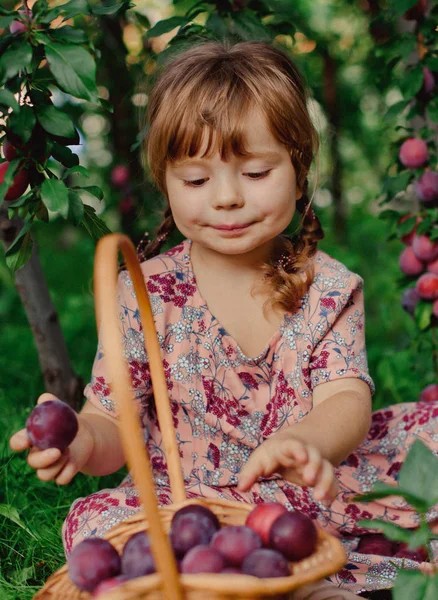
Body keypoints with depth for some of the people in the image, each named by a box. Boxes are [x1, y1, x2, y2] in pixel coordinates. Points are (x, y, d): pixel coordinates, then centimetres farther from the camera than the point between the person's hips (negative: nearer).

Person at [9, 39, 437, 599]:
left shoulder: (329, 287, -4)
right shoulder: (144, 293, -6)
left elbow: (346, 400, -17)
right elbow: (115, 422, -6)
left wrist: (304, 442, -42)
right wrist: (84, 442, -32)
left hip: (320, 493, 1)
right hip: (189, 502, 0)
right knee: (95, 521, -31)